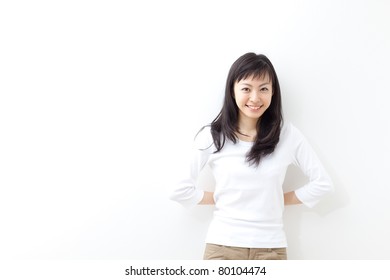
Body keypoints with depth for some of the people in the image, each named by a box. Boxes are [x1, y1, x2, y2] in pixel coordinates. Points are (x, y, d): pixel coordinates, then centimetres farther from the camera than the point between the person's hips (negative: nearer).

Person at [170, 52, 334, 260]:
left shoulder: (288, 135, 0)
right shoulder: (211, 137, -3)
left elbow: (322, 183, 6)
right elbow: (180, 189, 0)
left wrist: (281, 200, 4)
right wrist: (219, 198, 3)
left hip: (271, 248, 1)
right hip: (223, 245, -1)